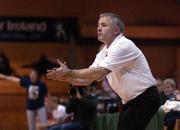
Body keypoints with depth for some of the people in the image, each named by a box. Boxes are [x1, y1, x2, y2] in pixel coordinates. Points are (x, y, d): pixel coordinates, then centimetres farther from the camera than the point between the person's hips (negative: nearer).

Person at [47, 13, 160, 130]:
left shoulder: (124, 46, -19)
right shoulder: (103, 53, 10)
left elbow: (99, 73, -26)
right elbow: (87, 79, 8)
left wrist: (70, 73, -21)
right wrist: (66, 77, -10)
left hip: (144, 99, -9)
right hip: (129, 101, 9)